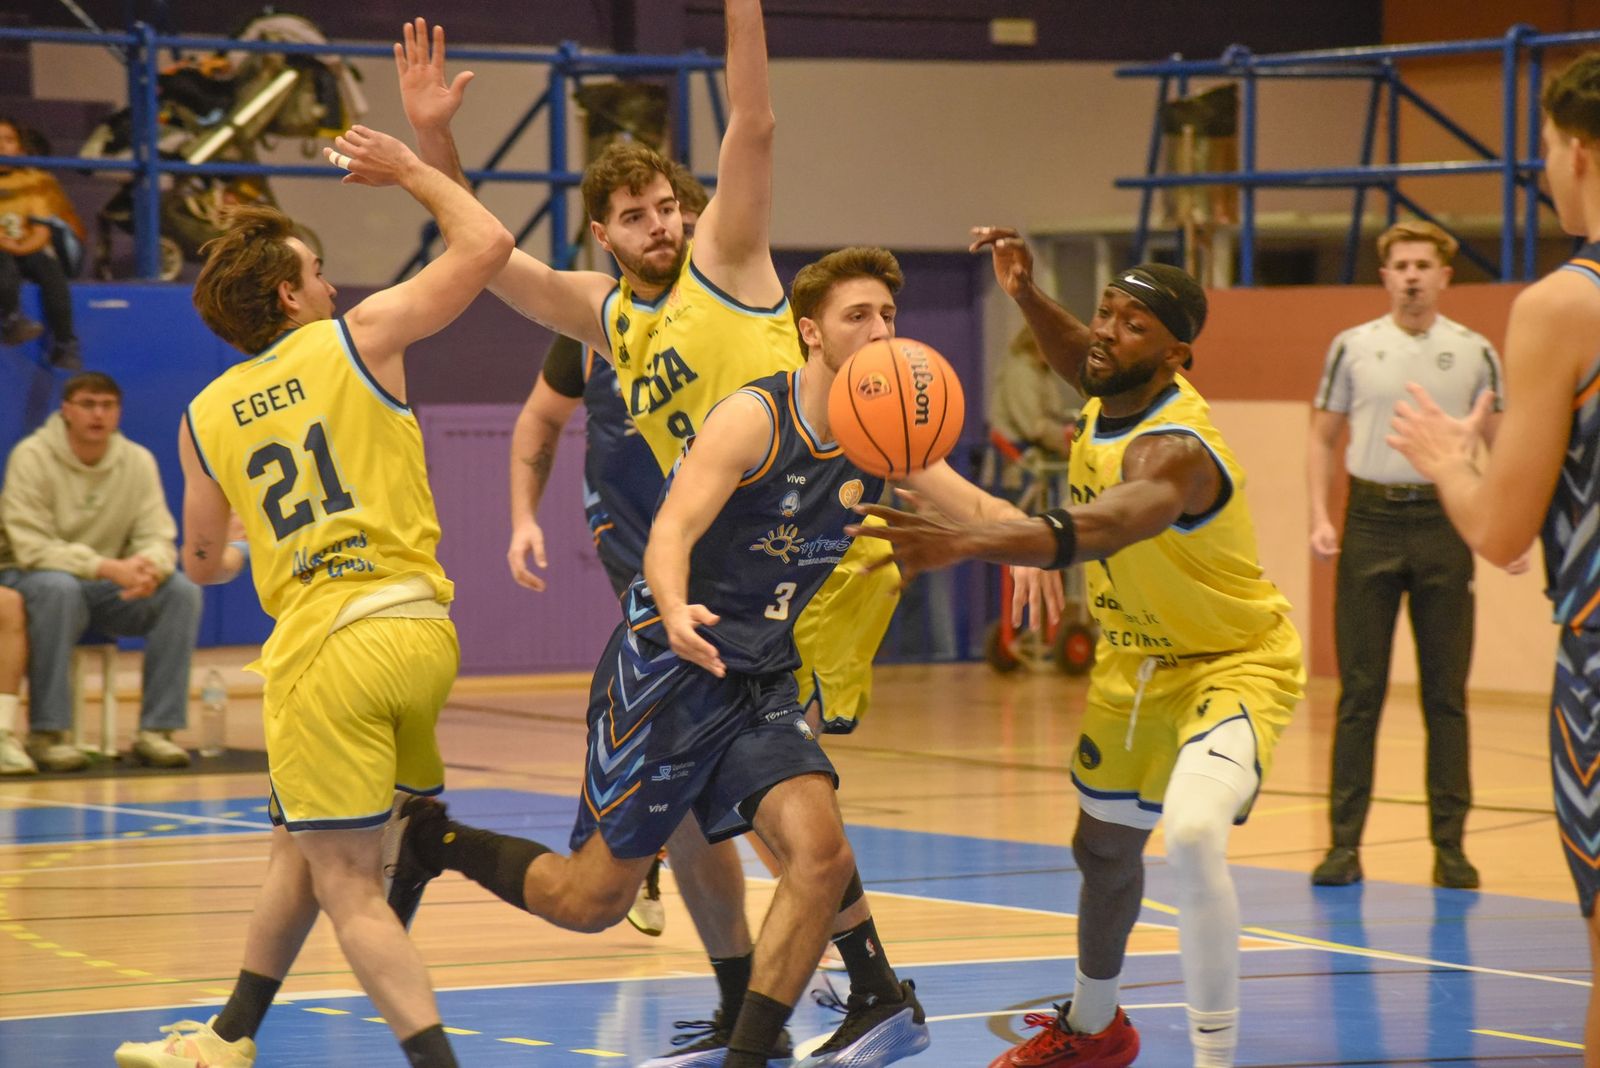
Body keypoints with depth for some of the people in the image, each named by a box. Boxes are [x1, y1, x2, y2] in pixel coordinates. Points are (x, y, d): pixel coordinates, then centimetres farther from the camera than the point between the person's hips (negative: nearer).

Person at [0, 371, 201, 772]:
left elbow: (158, 538, -3)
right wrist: (107, 567, -33)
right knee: (59, 587, -39)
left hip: (107, 588, 5)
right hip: (33, 579, -4)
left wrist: (148, 566, -30)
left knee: (182, 590, -20)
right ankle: (48, 733, -31)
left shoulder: (138, 461, 0)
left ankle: (156, 730, -17)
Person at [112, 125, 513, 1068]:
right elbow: (488, 245, 5)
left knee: (349, 889, 0)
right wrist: (408, 168, 20)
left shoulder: (205, 419, 11)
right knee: (303, 848, 21)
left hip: (321, 648, -2)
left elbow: (203, 561, 26)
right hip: (421, 629, 2)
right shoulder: (358, 339, 3)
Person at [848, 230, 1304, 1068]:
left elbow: (1105, 525, -58)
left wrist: (968, 541, -73)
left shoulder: (1174, 449, -35)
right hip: (1136, 660, 9)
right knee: (1103, 846, 23)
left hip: (1232, 662, -9)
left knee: (1193, 834, -33)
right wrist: (1025, 295, -3)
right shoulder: (1114, 396, -10)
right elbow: (1081, 362, 18)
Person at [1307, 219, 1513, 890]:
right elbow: (1324, 437, 10)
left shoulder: (1474, 353, 4)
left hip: (1445, 523, 0)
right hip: (1370, 520, 0)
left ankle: (1449, 847, 8)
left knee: (1446, 694, 3)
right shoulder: (1354, 347, 5)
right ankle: (1345, 843, 5)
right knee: (1359, 691, 1)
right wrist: (1320, 518, -3)